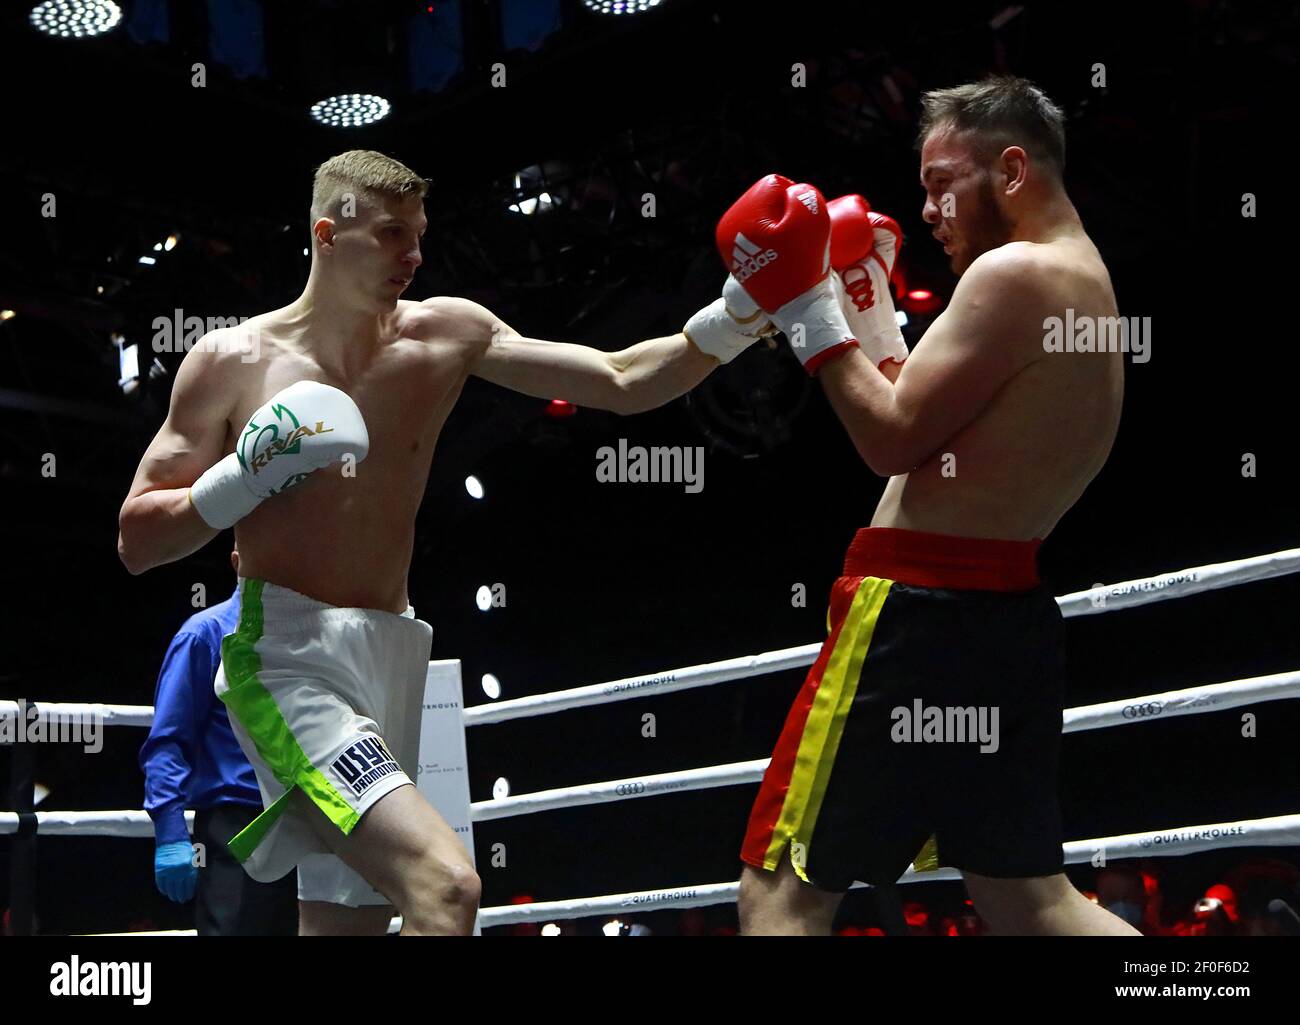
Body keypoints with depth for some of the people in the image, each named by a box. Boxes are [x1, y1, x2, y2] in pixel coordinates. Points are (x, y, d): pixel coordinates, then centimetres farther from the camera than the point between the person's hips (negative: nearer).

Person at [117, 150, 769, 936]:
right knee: (446, 885, -26)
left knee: (348, 917, 12)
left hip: (392, 660, 6)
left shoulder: (445, 336, 6)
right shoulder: (233, 361, -3)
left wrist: (731, 324, -10)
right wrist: (247, 479, -16)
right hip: (290, 658, -6)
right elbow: (136, 540, -1)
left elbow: (621, 383, 4)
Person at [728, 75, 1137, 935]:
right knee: (1033, 903, 18)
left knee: (782, 891, -2)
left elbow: (895, 440, -14)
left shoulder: (1014, 273, -13)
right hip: (1009, 613, 10)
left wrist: (805, 306, -9)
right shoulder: (1088, 285, 17)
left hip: (919, 615, -10)